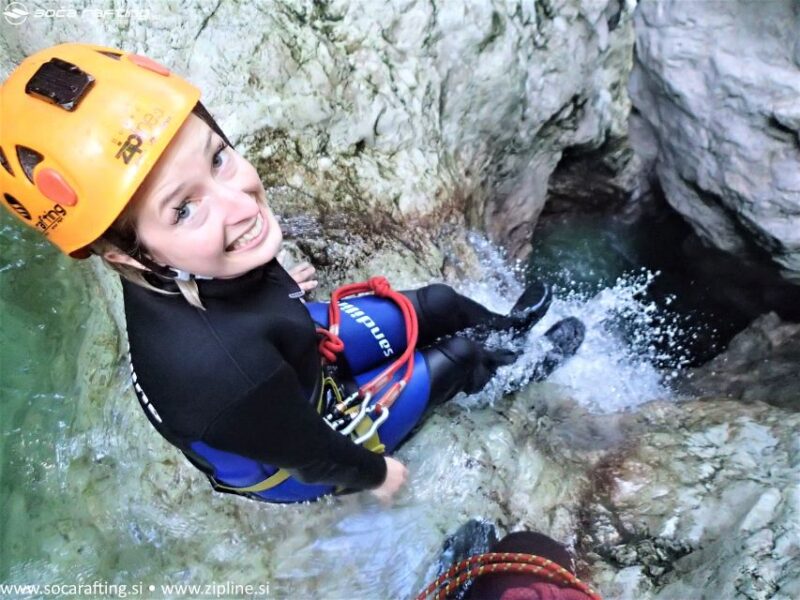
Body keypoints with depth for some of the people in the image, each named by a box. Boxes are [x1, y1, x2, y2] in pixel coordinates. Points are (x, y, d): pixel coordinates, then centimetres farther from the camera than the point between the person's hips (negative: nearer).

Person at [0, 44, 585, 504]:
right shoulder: (217, 366, -48)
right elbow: (312, 456, -28)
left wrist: (281, 288, 20)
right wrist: (376, 473, -7)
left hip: (299, 355, 6)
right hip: (288, 468, -5)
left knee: (439, 304, 12)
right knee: (459, 355, 4)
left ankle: (507, 324, 47)